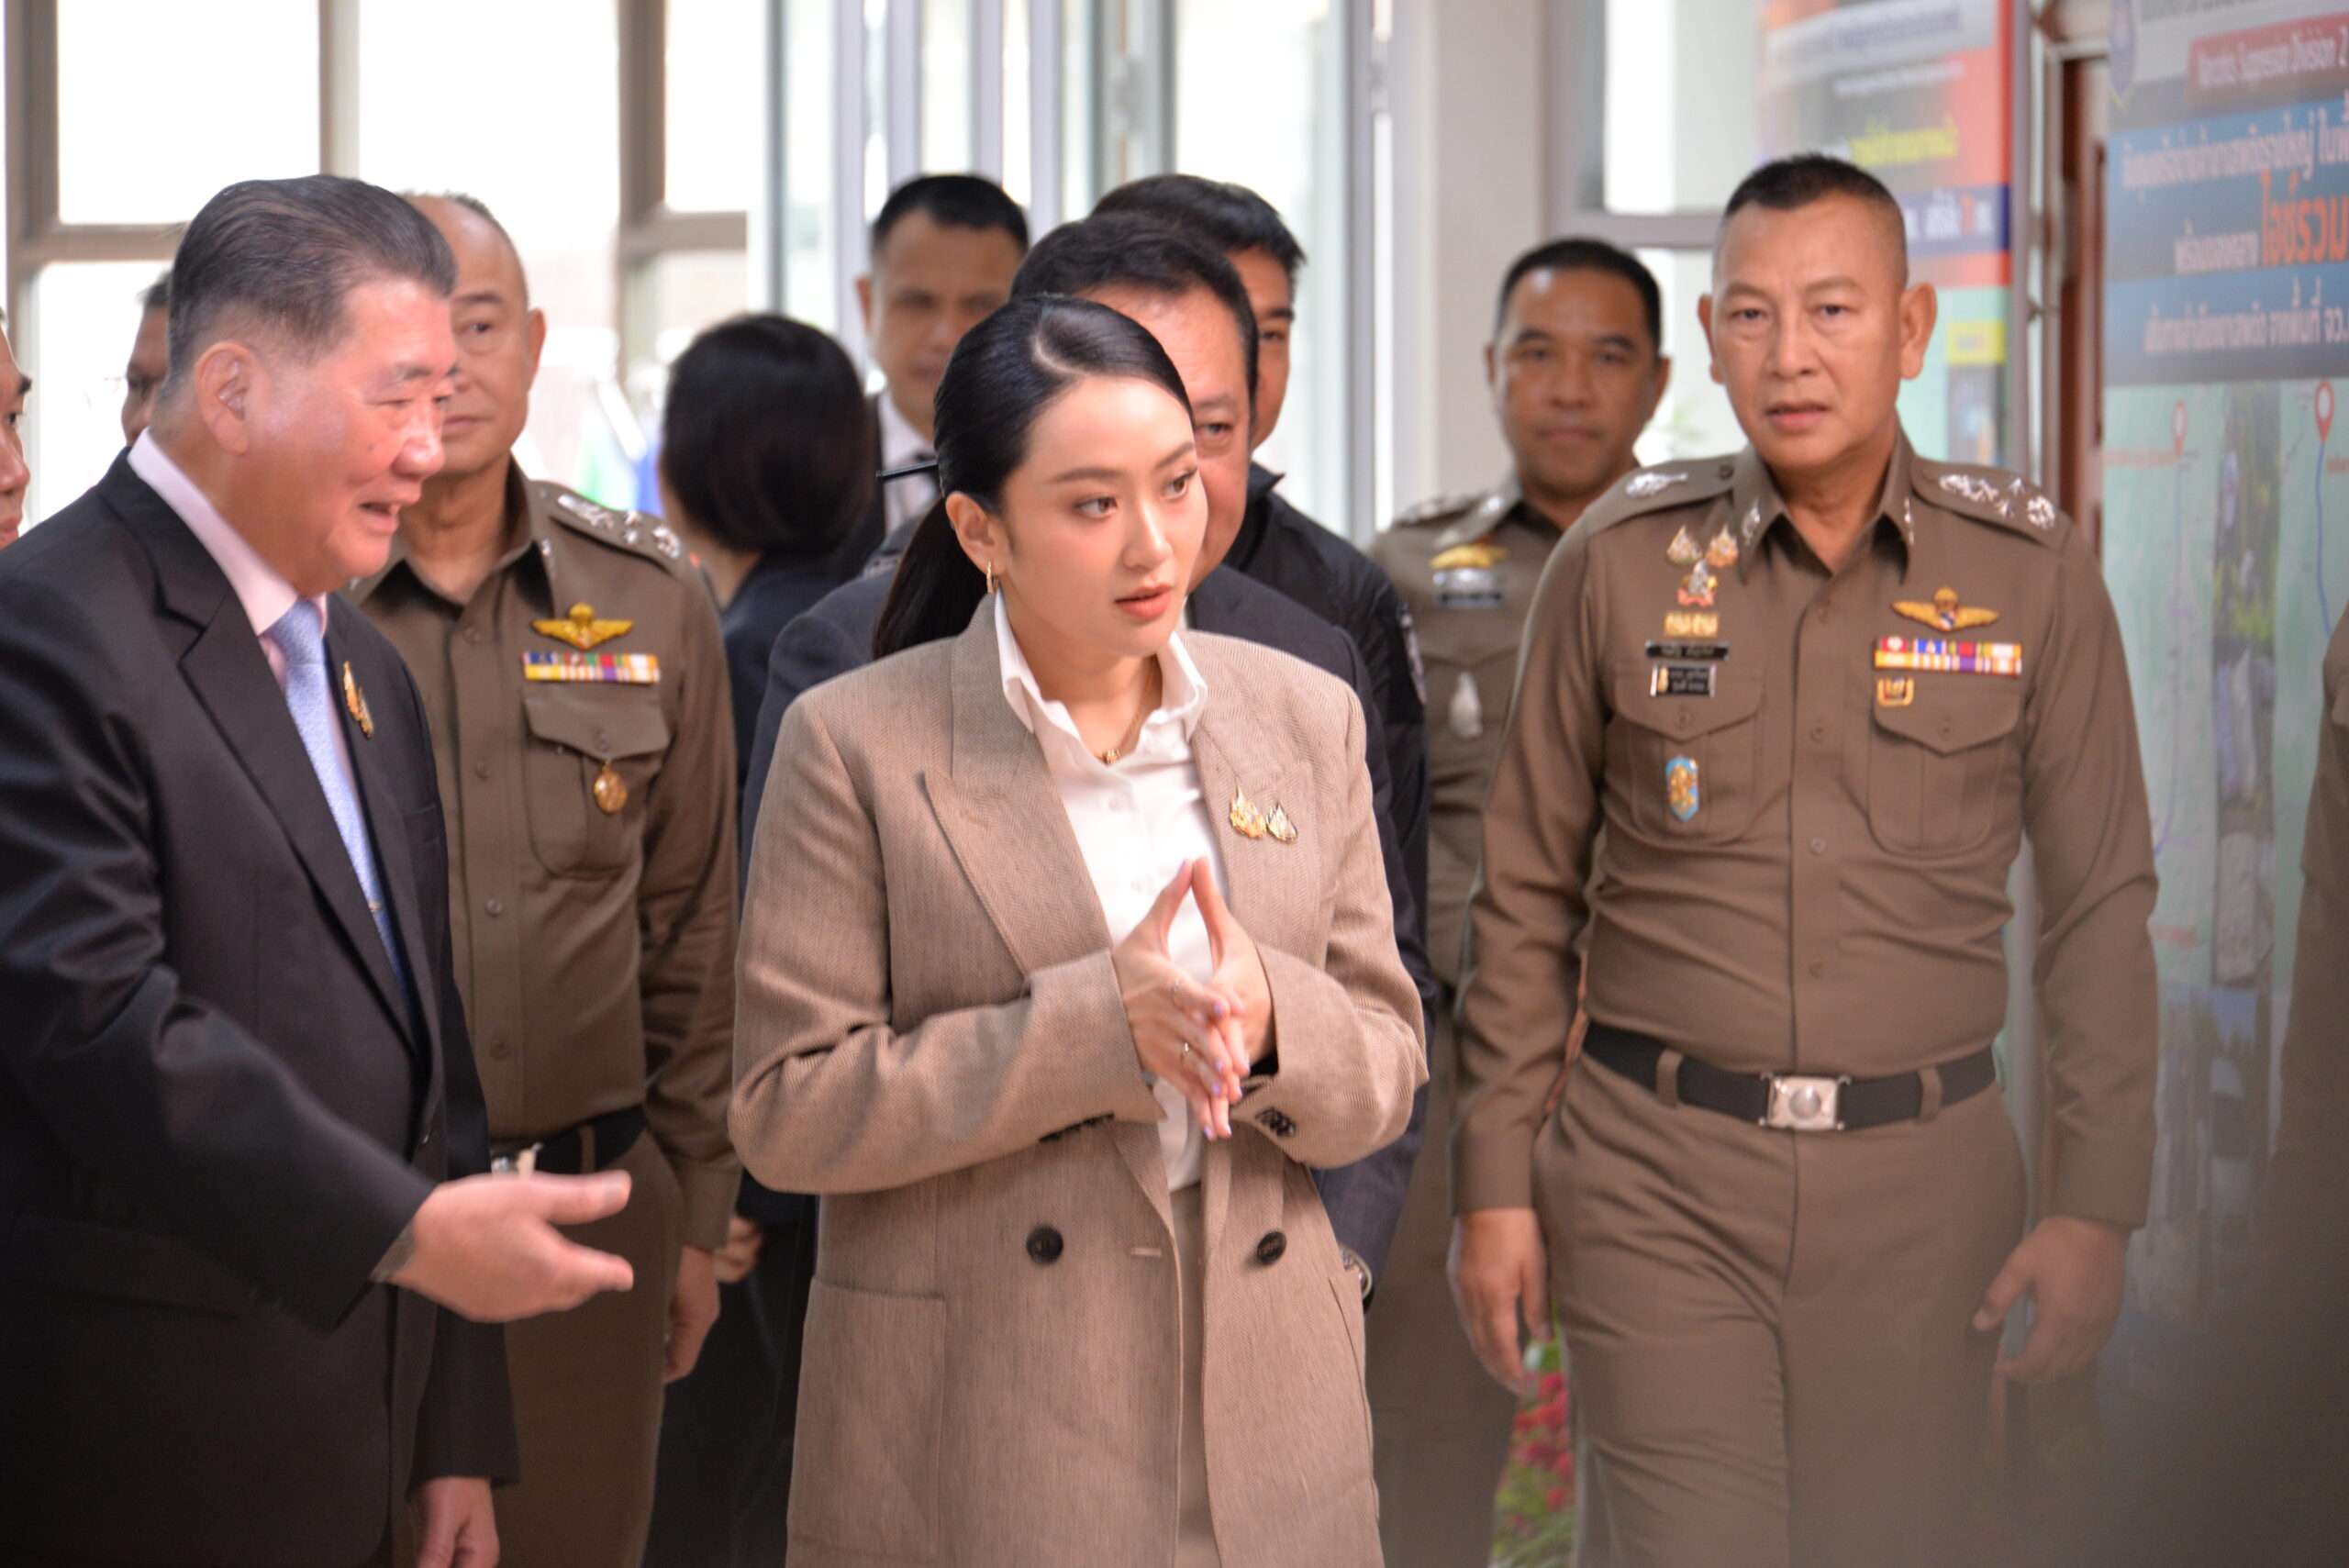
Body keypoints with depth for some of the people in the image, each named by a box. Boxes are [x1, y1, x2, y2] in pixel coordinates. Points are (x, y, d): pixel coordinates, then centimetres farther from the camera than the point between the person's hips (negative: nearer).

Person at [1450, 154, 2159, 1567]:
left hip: (1922, 1182, 1)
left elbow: (2101, 905, 5)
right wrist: (1495, 1184, 3)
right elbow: (1528, 896, 7)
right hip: (1658, 1181, 0)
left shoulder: (2034, 572, 1)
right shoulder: (1621, 562, 2)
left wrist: (2099, 1205, -1)